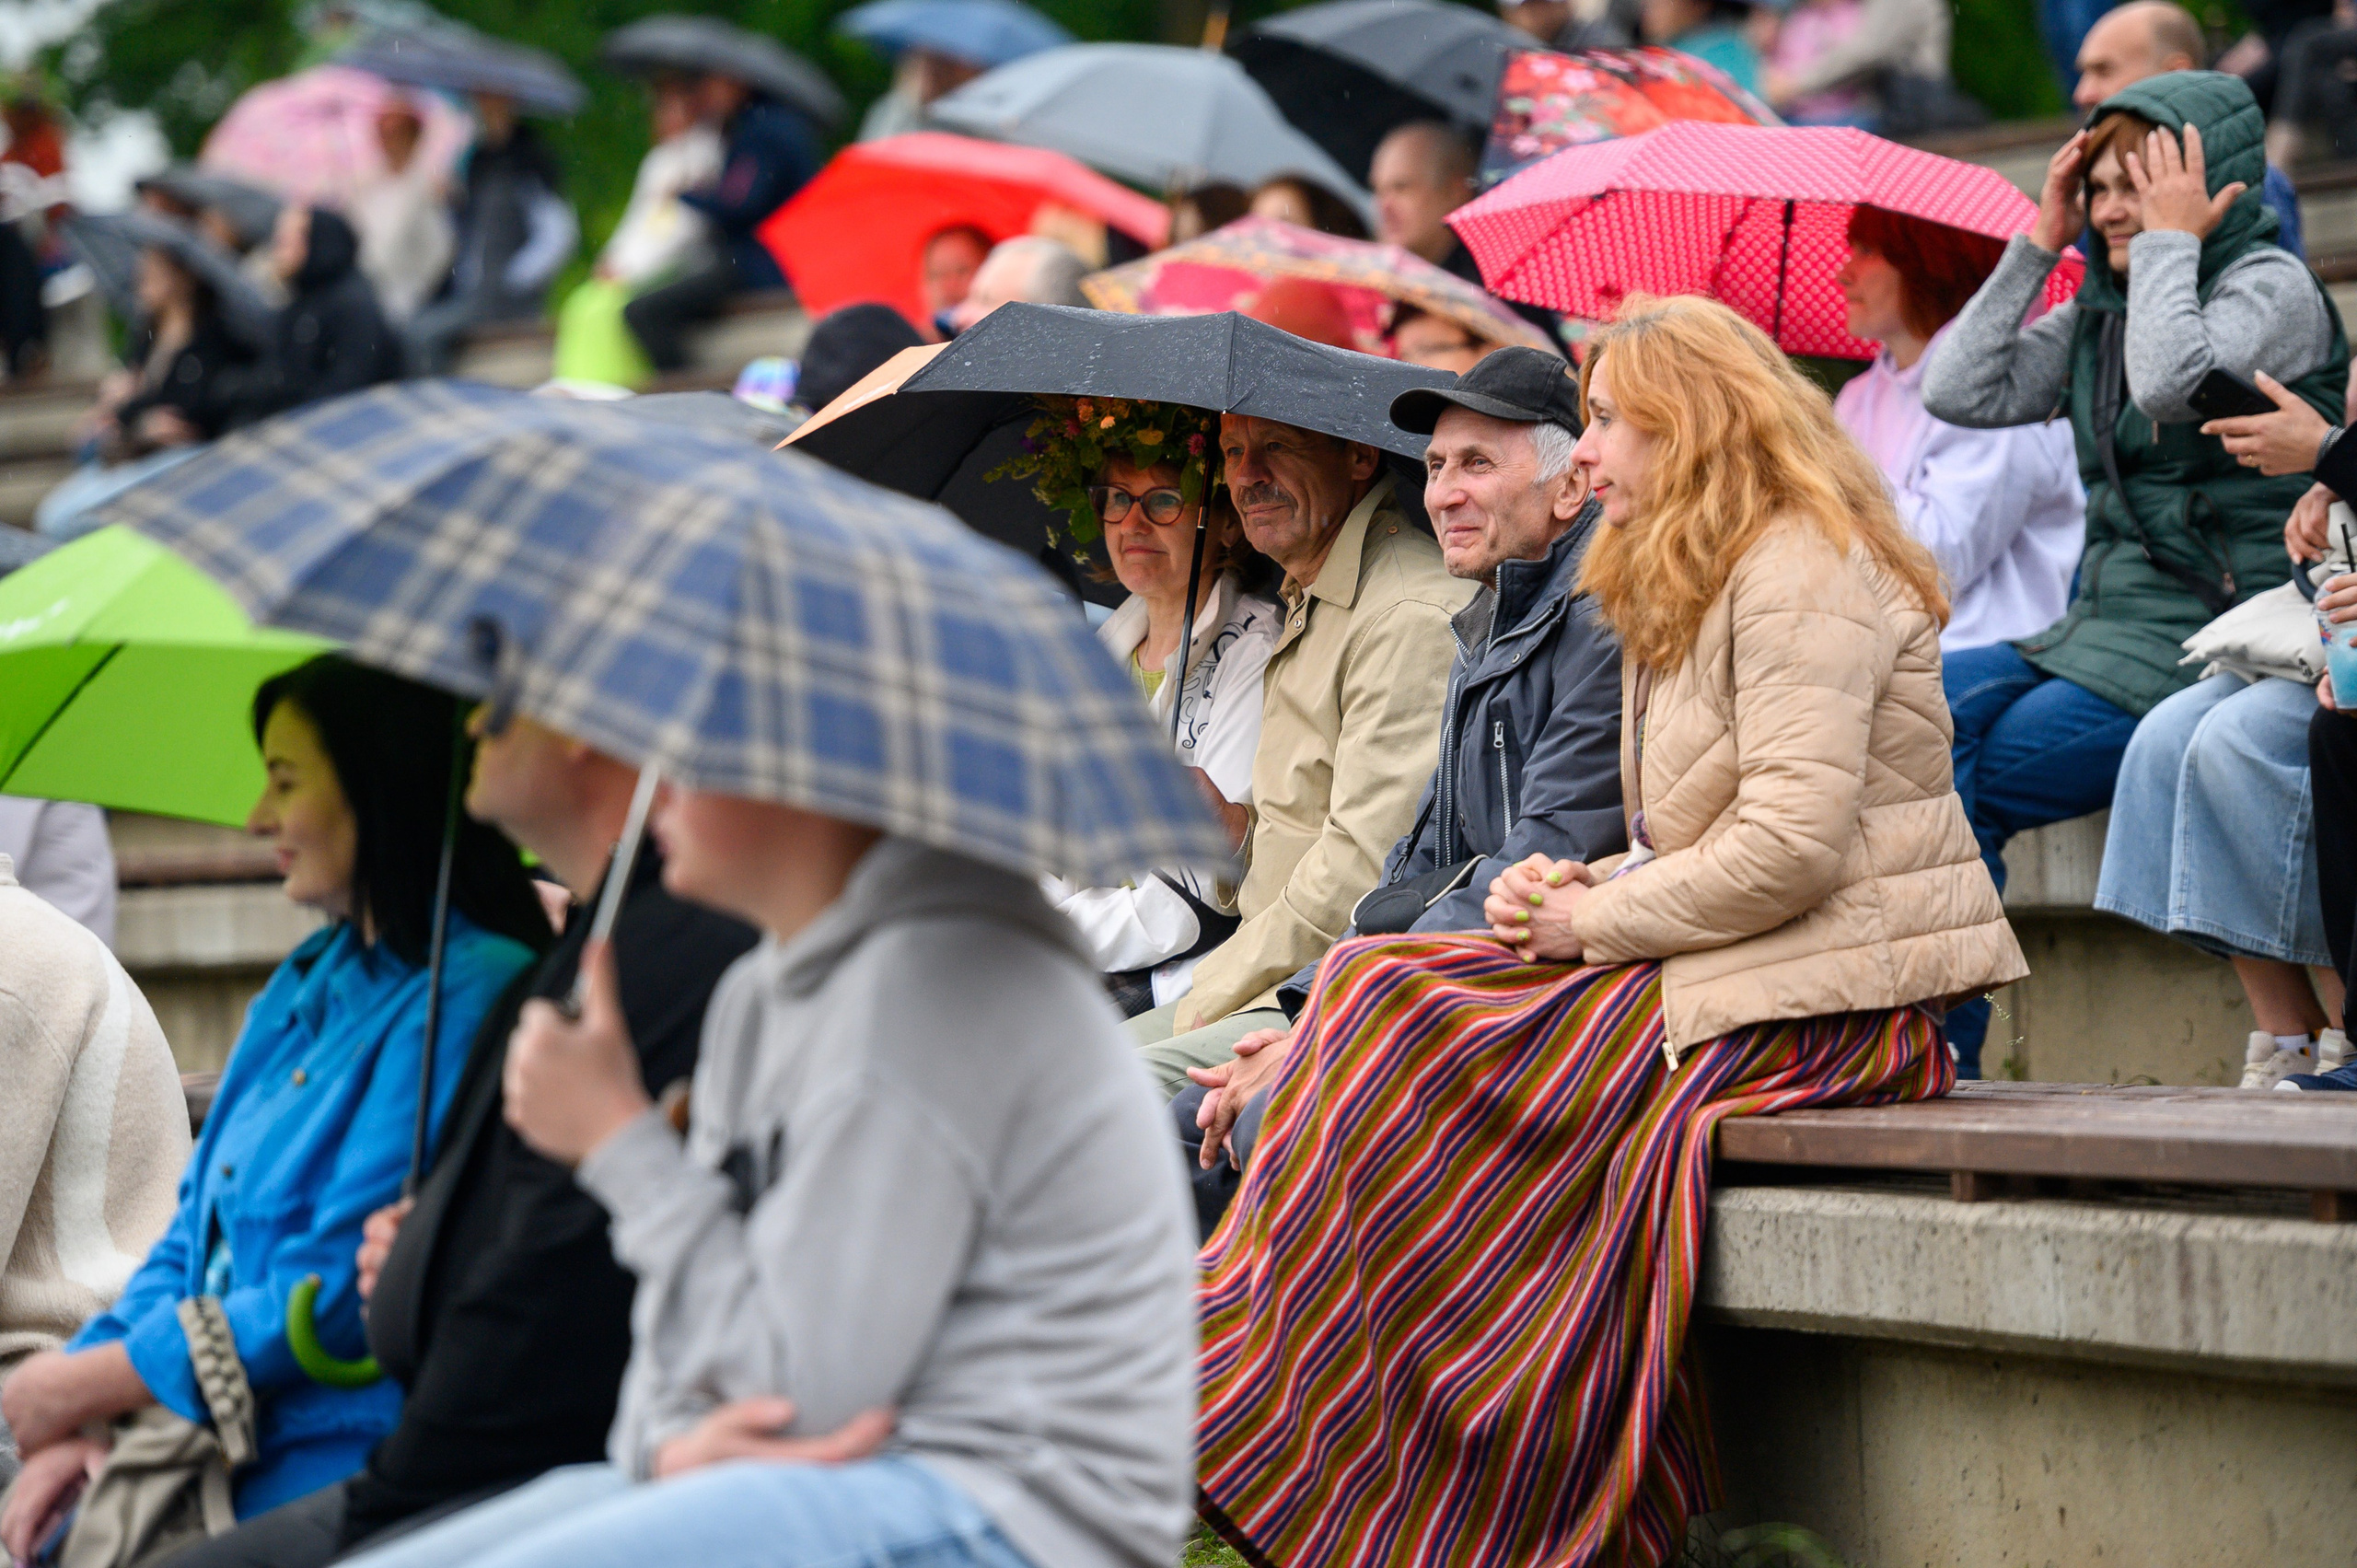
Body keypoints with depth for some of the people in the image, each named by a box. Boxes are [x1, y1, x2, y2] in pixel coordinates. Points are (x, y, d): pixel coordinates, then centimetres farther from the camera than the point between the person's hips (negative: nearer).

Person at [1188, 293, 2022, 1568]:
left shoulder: (1802, 570, -11)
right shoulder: (1697, 584, 21)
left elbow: (1791, 843, -21)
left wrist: (1601, 917, -11)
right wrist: (1580, 889, 2)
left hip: (1826, 1005, -10)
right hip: (1744, 974, 10)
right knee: (1376, 993, -1)